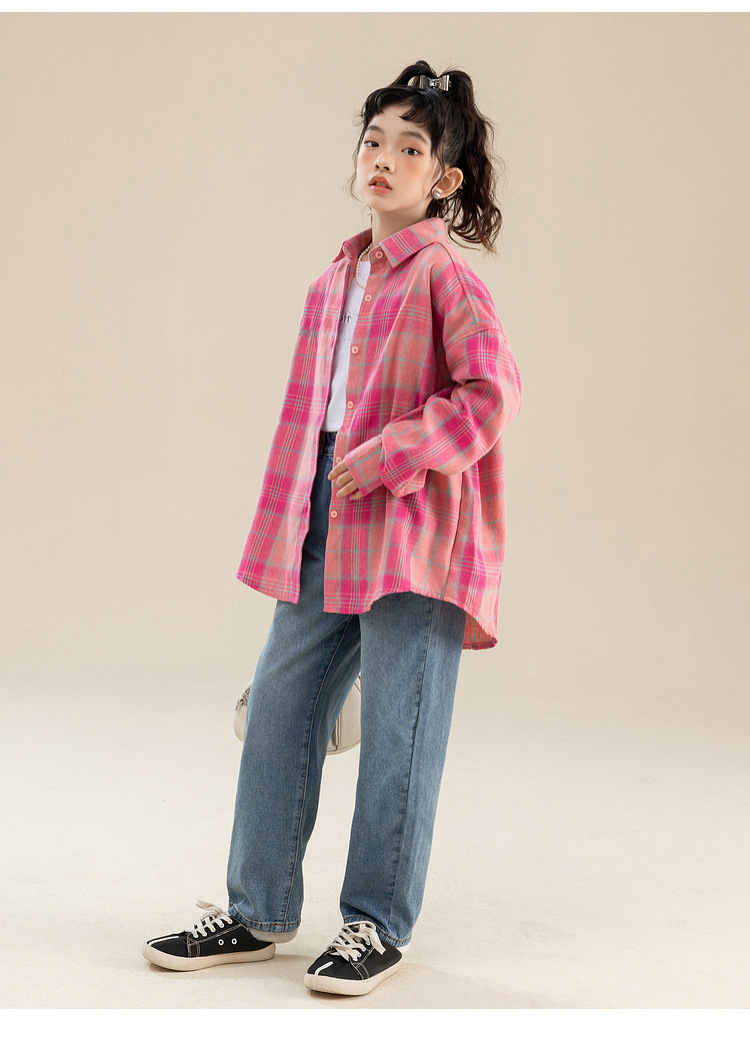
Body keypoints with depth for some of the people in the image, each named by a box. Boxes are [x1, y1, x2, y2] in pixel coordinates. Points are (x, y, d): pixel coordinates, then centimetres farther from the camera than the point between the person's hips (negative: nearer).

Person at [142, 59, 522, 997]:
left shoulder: (444, 275, -7)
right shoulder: (333, 283, 16)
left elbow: (491, 393, -15)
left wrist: (386, 457, -18)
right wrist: (292, 520, 17)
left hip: (415, 532, -7)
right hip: (328, 530, 8)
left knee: (396, 728, -1)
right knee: (280, 704, 9)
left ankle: (378, 923, 15)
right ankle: (258, 911, 22)